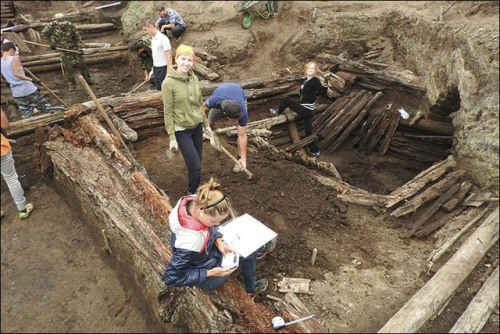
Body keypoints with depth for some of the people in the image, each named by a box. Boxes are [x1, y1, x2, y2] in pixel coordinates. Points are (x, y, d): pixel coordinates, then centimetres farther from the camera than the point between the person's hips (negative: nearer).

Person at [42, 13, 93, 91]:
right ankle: (71, 84, 8)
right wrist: (52, 42, 2)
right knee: (68, 67, -3)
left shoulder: (70, 25, -11)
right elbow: (44, 33, 6)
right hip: (64, 50, 0)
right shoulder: (52, 26, -11)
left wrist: (80, 48, -9)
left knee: (80, 64, 0)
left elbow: (77, 37, -3)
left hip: (74, 48, 0)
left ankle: (87, 79, 16)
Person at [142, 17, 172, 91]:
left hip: (163, 68, -8)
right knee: (159, 90, 15)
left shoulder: (163, 38, -16)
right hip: (156, 69, 8)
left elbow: (169, 57, -19)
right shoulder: (153, 38, 10)